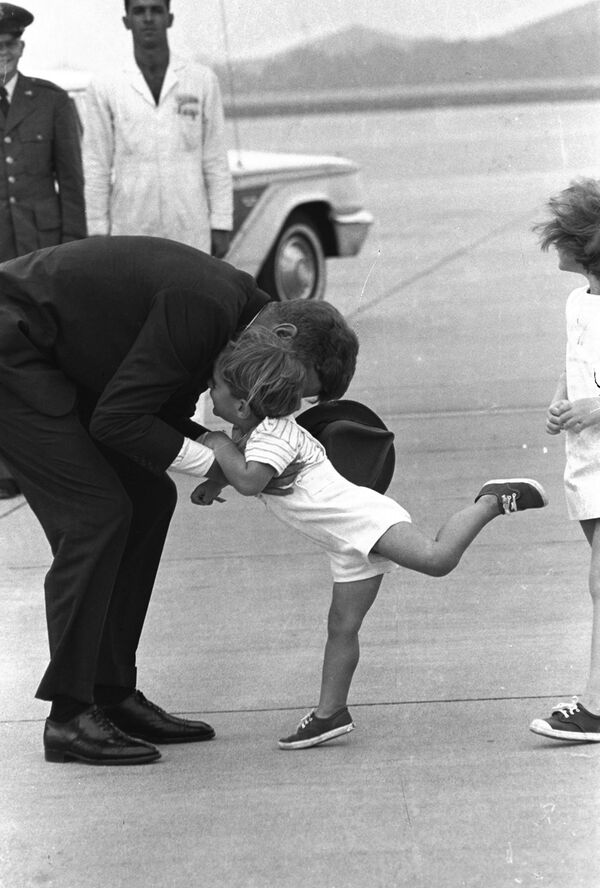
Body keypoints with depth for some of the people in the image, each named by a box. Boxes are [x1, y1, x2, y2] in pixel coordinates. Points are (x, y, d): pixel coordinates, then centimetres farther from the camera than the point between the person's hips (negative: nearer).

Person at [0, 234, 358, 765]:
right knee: (95, 514, -13)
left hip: (56, 359, 10)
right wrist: (214, 464, -17)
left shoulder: (236, 304, 3)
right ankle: (70, 716, -6)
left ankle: (114, 696, 13)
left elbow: (164, 418, 9)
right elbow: (117, 420, -24)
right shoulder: (204, 306, -26)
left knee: (148, 499, 7)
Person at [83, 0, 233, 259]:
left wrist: (221, 225, 2)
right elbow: (96, 169, 4)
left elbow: (215, 161, 6)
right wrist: (97, 235, 1)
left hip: (191, 236, 1)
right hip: (130, 234, 0)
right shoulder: (104, 88, 4)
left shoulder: (202, 80, 6)